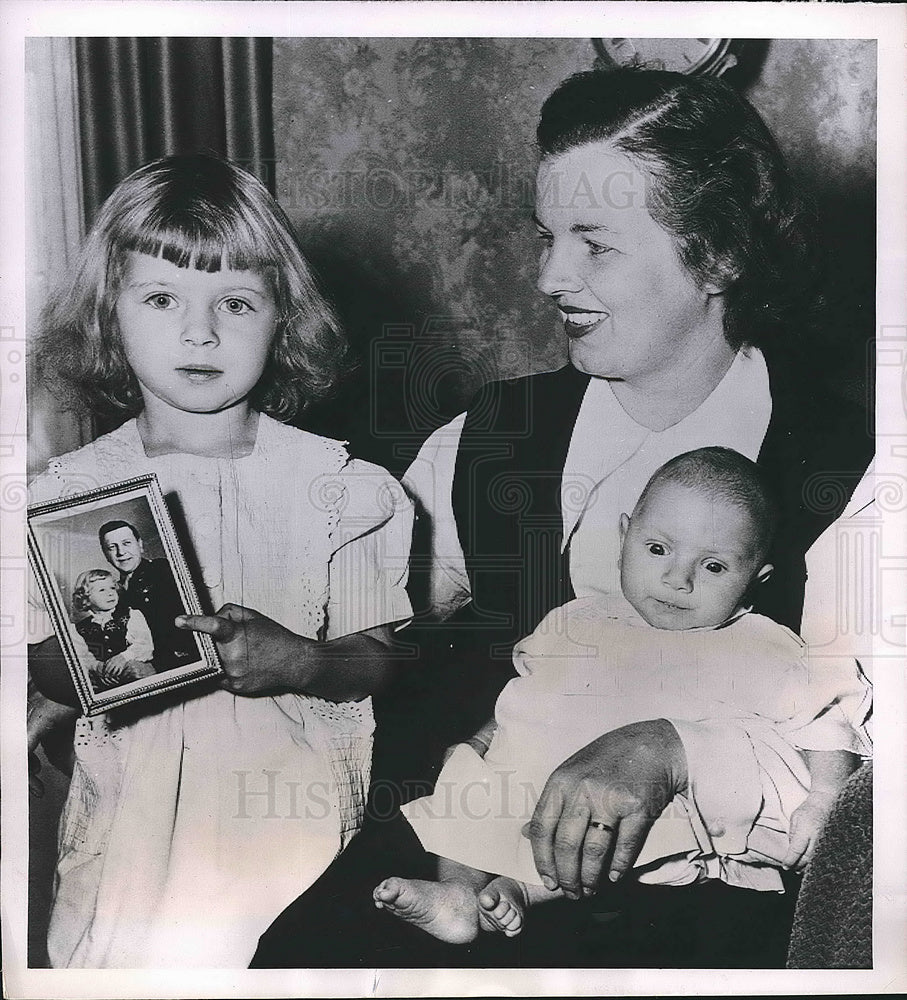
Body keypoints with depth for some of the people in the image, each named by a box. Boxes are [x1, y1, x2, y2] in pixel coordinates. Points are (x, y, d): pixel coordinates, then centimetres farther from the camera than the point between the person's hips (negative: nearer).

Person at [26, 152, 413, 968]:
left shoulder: (334, 486, -2)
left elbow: (378, 658, -1)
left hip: (290, 797, -1)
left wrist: (300, 661, -20)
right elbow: (44, 664, 7)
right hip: (131, 801, 2)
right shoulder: (68, 491, 3)